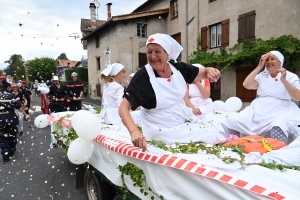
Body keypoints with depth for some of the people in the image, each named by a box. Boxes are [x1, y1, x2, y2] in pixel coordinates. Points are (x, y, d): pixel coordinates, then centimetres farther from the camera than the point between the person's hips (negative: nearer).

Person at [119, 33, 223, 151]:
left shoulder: (179, 68, -4)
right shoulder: (142, 77, -18)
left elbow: (204, 73, 9)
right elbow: (123, 107, -21)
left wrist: (210, 71, -16)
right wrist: (134, 131, -39)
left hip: (187, 122, 6)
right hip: (164, 131, -5)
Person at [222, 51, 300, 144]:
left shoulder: (291, 76, 5)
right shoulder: (262, 75, 13)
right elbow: (246, 85, -4)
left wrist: (284, 80, -16)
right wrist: (259, 66, -2)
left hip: (281, 111, -3)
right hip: (259, 109, 3)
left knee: (278, 128, -40)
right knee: (232, 124, -16)